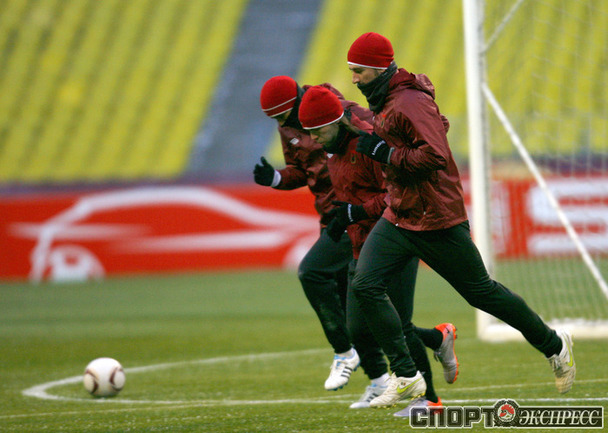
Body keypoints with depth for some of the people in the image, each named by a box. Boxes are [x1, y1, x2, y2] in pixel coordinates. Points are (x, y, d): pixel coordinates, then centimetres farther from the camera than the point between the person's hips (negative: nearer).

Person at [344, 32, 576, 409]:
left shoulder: (411, 102, -20)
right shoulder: (385, 102, 11)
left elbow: (435, 155, -29)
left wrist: (385, 152, -23)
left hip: (437, 222, -9)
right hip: (399, 218, 9)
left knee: (480, 291, 4)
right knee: (365, 285, -8)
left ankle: (554, 344, 25)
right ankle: (407, 378, -5)